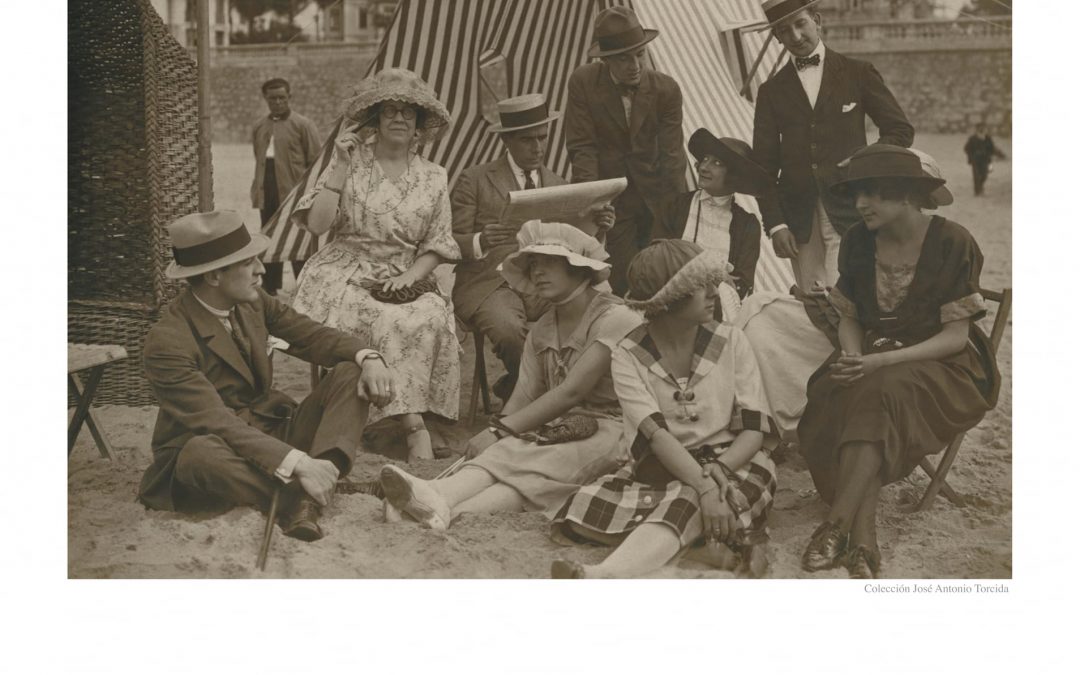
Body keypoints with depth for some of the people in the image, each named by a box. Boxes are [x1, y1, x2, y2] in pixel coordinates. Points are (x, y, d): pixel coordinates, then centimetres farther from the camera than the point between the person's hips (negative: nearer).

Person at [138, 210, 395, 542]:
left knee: (351, 372, -11)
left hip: (273, 432, 7)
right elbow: (219, 424, -32)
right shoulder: (166, 343, -23)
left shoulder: (253, 301, -1)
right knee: (201, 452, -41)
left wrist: (368, 358, -21)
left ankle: (303, 497, -29)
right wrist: (297, 463, -41)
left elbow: (313, 336, 1)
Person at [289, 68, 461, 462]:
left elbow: (435, 246, 9)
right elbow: (317, 224, -7)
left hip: (405, 281, 2)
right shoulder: (350, 163, 4)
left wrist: (410, 277, -10)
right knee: (389, 323, -32)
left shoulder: (432, 178, 11)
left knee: (432, 318, -31)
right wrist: (339, 167, -9)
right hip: (345, 276, -2)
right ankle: (414, 425, -28)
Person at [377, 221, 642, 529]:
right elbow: (522, 399, 5)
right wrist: (495, 432, -16)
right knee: (506, 452, -28)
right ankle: (440, 499, -55)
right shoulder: (542, 331, 17)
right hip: (562, 430, 6)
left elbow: (571, 391, -19)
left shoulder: (615, 319, -9)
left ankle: (443, 507, -57)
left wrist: (499, 431, -24)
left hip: (610, 430, -6)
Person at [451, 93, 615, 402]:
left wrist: (595, 226, -7)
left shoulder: (558, 185, 17)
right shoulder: (474, 180, 5)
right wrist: (481, 242, -22)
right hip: (492, 282, -4)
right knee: (510, 330, -37)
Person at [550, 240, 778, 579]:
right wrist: (703, 486, -33)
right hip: (664, 467, 2)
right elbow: (655, 434, -18)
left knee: (684, 503, -35)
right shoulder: (628, 356, -4)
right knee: (580, 512, -24)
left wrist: (717, 471, -24)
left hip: (732, 462, -1)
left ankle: (603, 577, -55)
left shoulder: (730, 340, 0)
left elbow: (755, 427, -4)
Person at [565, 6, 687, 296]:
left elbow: (672, 155, -12)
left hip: (658, 195, 1)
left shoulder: (667, 89, -11)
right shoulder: (583, 83, -12)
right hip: (614, 200, -1)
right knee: (623, 281, -2)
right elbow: (582, 147, -12)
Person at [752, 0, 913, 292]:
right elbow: (764, 165, 7)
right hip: (798, 218, 2)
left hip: (848, 211, -2)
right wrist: (775, 224, -2)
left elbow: (900, 129, 10)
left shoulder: (857, 73, 6)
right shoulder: (771, 91, 10)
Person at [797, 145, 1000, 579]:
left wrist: (881, 362, -24)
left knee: (877, 393, -37)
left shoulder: (952, 242, -11)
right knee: (835, 396, -30)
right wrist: (852, 357, -13)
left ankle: (836, 526, -38)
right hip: (874, 359, 4)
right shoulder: (858, 241, 4)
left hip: (942, 366, -4)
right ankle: (862, 543, -39)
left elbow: (956, 335, -13)